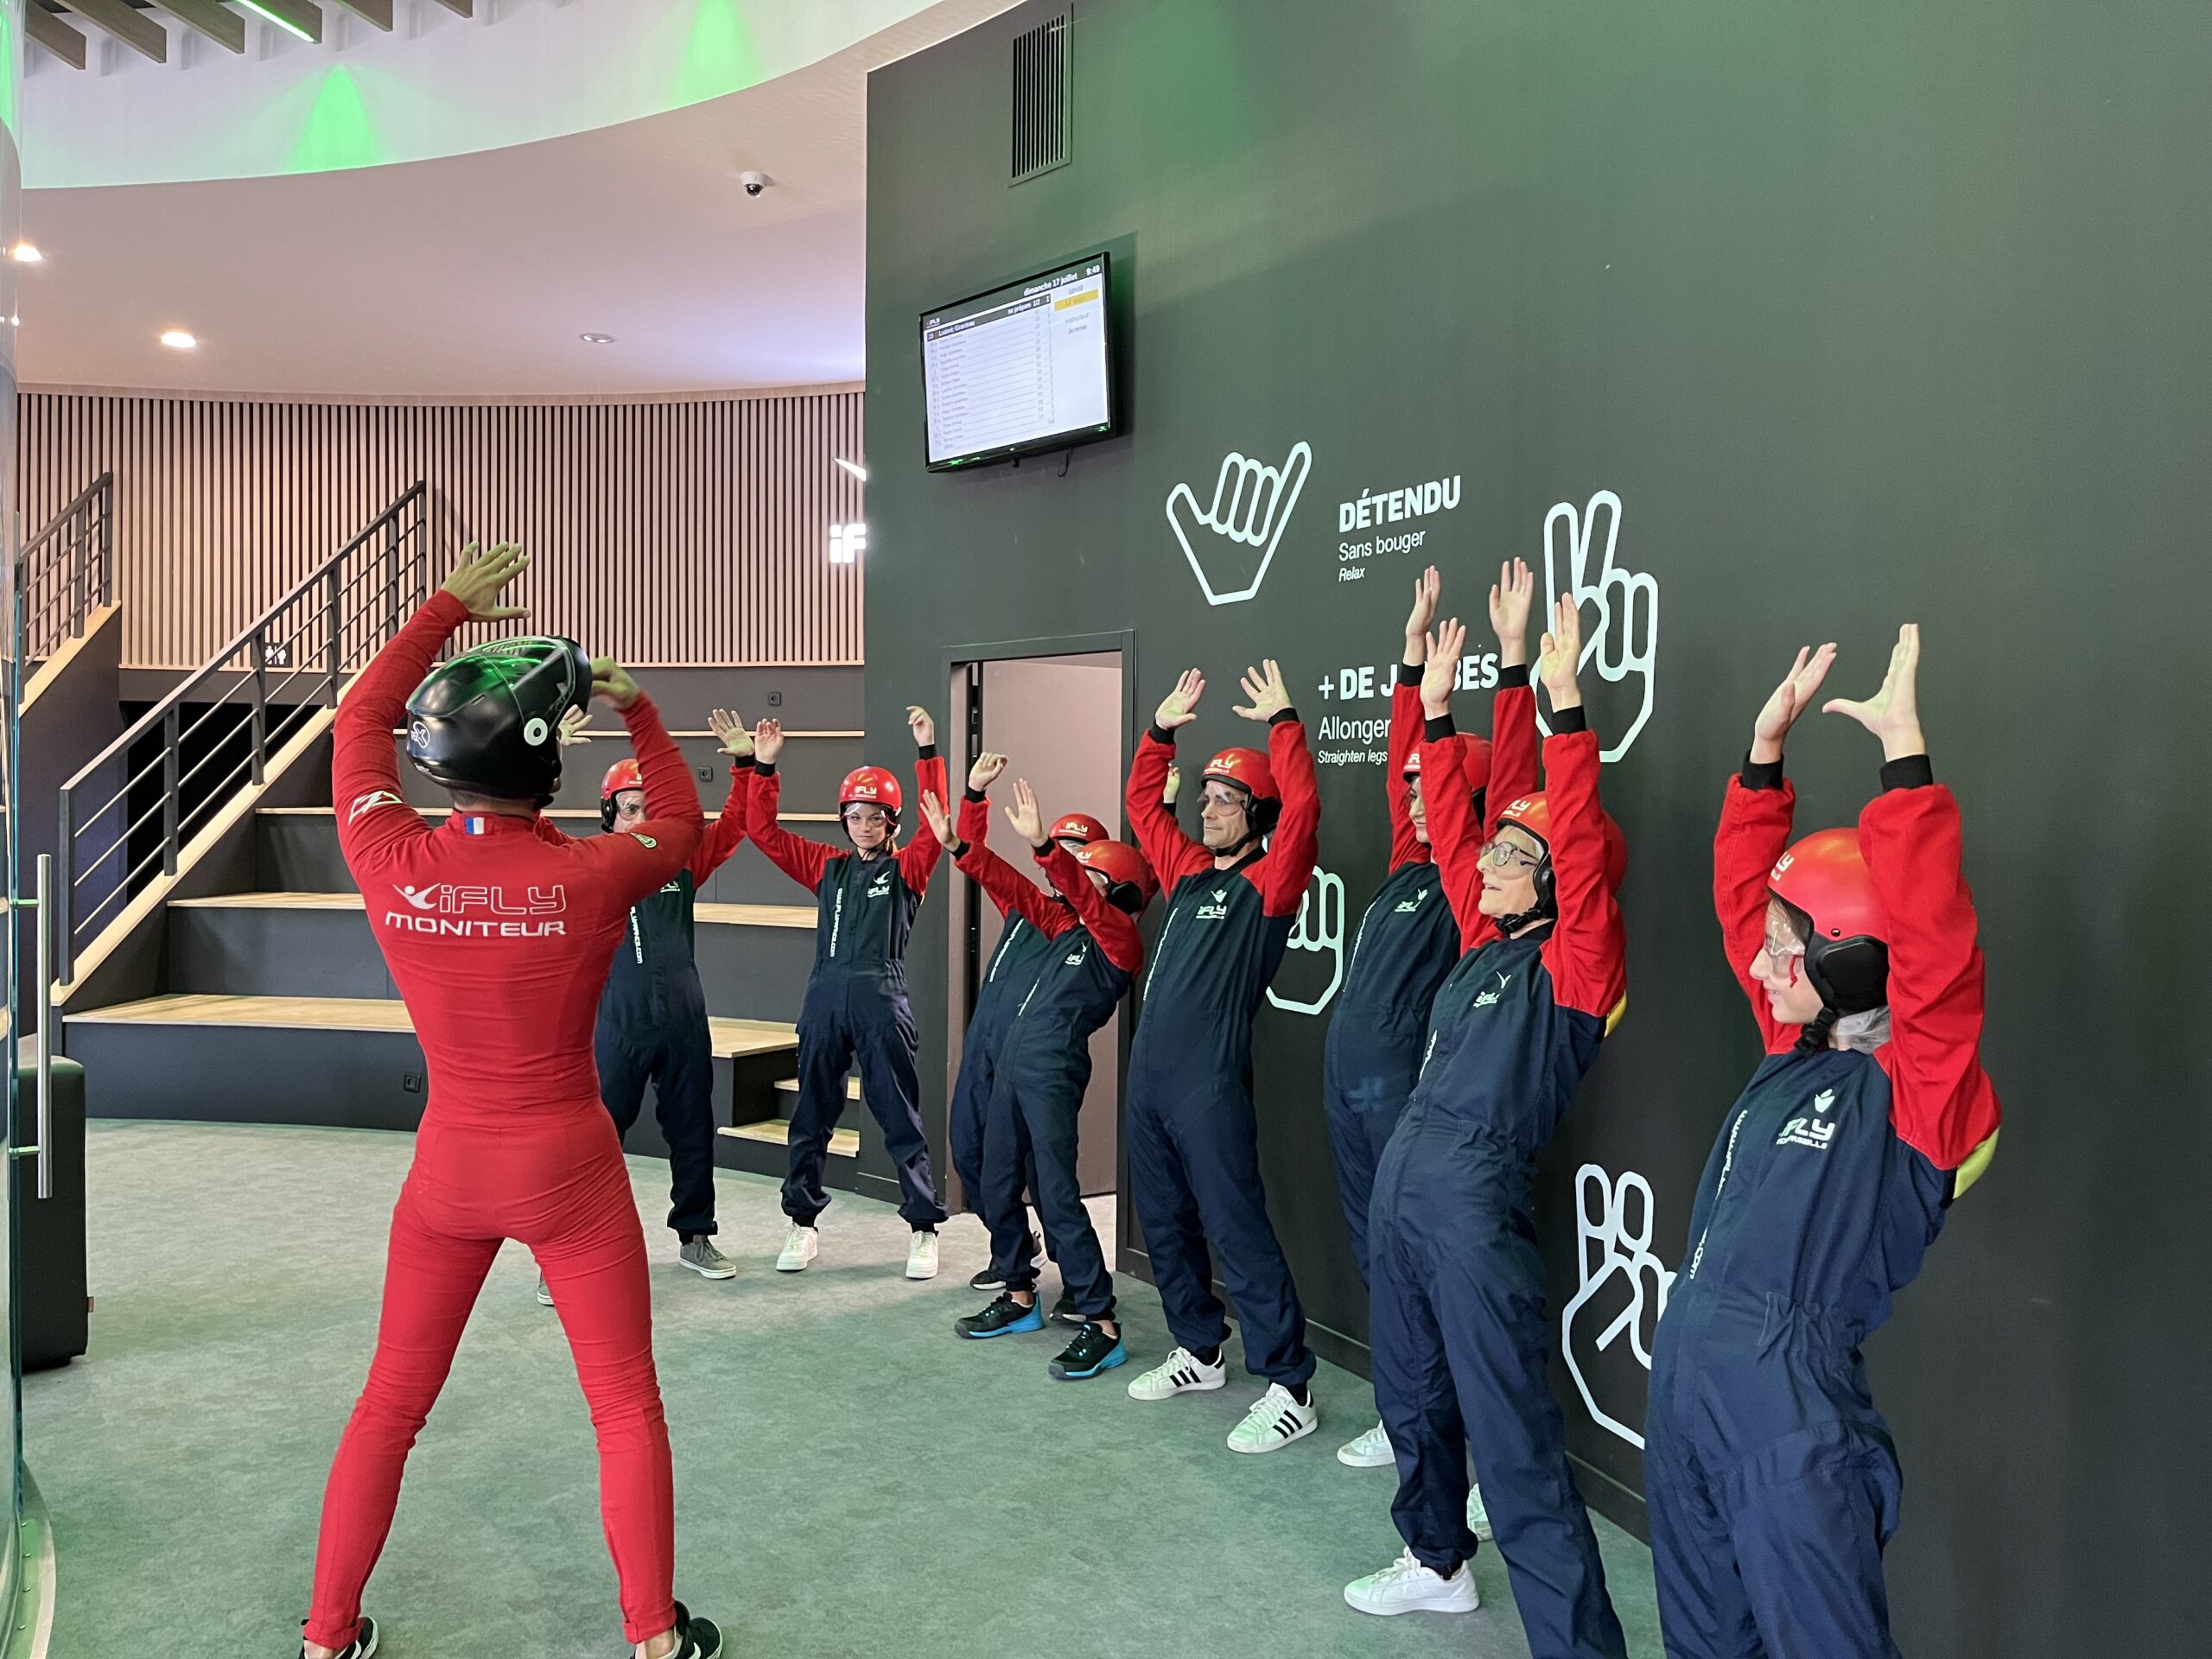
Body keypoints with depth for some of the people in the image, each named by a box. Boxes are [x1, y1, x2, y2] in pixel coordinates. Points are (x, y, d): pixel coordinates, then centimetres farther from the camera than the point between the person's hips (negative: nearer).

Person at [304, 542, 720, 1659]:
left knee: (390, 1404, 20)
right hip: (569, 1170, -3)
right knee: (627, 1408, 12)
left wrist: (447, 607, 11)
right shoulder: (587, 877, -20)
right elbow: (680, 827, 3)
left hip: (448, 1170, 3)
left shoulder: (391, 864, -12)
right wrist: (638, 712, 6)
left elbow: (359, 721, 6)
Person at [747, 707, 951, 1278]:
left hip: (881, 1000, -3)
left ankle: (925, 1229, 11)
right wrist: (764, 767, 1)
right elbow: (763, 830, 10)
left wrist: (927, 752, -18)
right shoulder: (827, 867, 13)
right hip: (825, 996, 4)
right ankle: (803, 1222, 23)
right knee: (812, 1114, 10)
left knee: (901, 1119, 1)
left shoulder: (906, 869, 5)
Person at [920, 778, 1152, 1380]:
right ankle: (1019, 1297, 30)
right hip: (1013, 1060, 9)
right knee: (997, 1188, 14)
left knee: (1057, 1195, -11)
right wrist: (957, 844, 15)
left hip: (1055, 1069, -9)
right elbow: (1017, 891, 19)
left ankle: (1102, 1326, -4)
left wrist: (1043, 844, -37)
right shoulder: (1069, 927, 17)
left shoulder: (1119, 936, -6)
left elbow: (1084, 895, -23)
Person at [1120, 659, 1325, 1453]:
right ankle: (1200, 1353, 34)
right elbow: (1143, 802, 24)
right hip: (1150, 1075, 8)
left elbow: (1302, 808, -21)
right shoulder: (1188, 871, 14)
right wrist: (1161, 731, 17)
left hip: (1211, 1086, -8)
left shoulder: (1267, 883, -6)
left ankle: (1290, 1389, 4)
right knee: (1165, 1225, 17)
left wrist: (1283, 723, -14)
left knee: (1238, 1234, -5)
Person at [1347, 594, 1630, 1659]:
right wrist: (1437, 707, 15)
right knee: (1412, 1399, 23)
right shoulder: (1486, 941, 11)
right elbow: (1450, 825, 15)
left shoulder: (1575, 964, -8)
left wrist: (1565, 706, -26)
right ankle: (1437, 1562, 44)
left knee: (1515, 1446, -5)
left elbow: (1579, 843, -21)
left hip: (1475, 1202, -8)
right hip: (1401, 1182, 8)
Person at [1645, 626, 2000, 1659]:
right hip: (1683, 1379, 8)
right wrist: (1766, 750, 8)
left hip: (1788, 1413, -7)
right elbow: (1741, 894, 12)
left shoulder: (1920, 1091, -12)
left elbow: (1932, 955, -29)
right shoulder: (1793, 1051, 7)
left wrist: (1902, 754, -30)